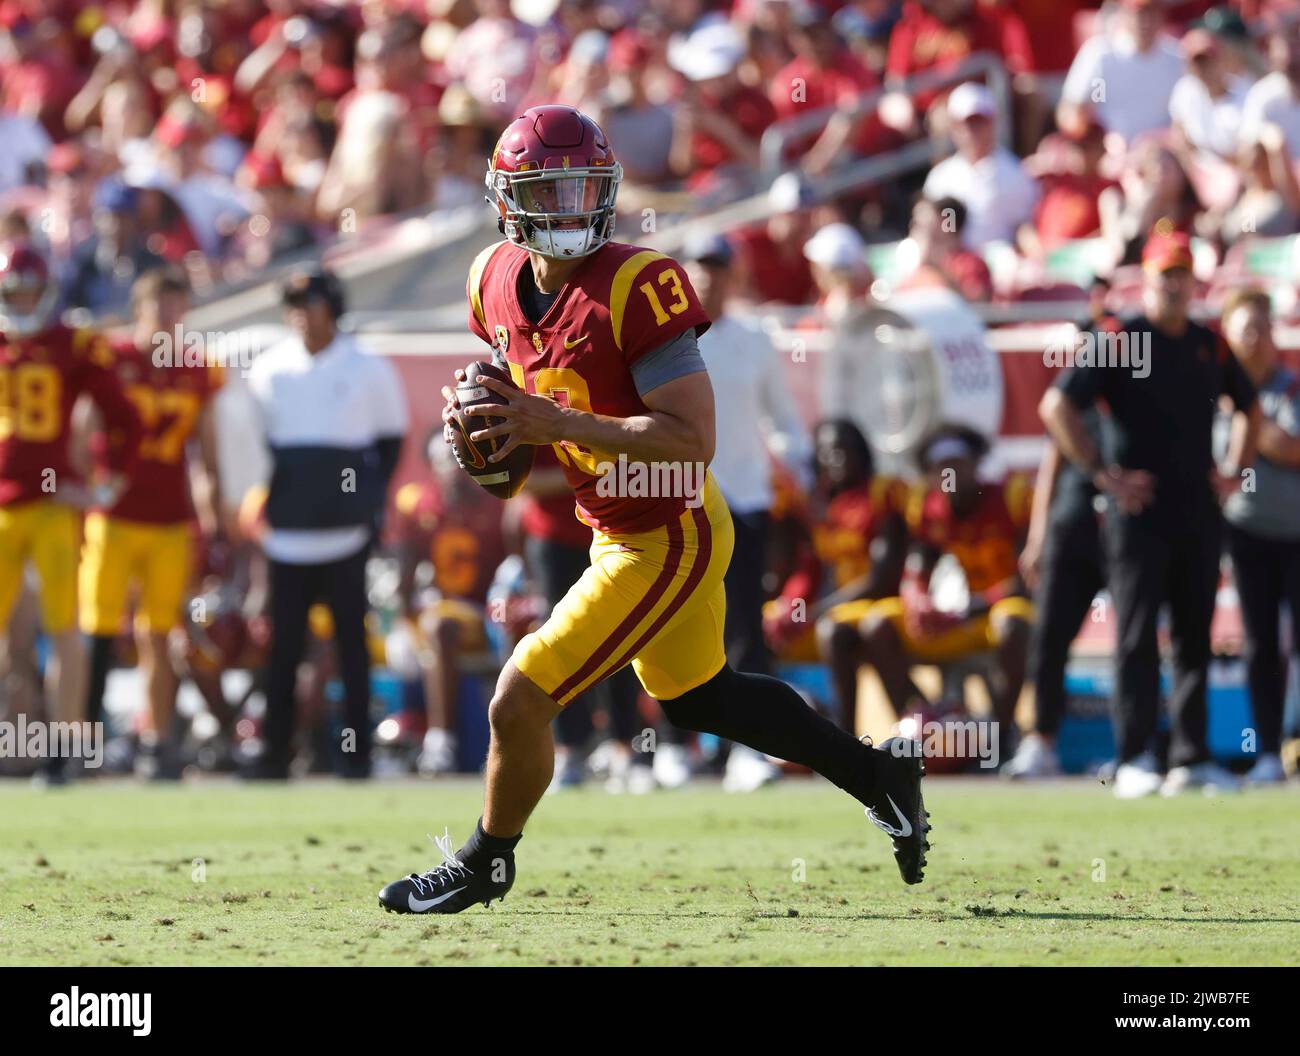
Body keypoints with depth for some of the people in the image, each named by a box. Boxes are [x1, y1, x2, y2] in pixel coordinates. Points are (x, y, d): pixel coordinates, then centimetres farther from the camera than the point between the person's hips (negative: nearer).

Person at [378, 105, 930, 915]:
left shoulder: (637, 286, -25)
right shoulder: (498, 281, -1)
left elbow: (694, 439, -29)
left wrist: (560, 424, -32)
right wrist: (488, 424, -5)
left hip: (669, 539, -9)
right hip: (621, 534, 9)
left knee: (520, 700, -7)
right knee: (697, 696, 27)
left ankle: (485, 863, 18)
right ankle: (878, 772, 44)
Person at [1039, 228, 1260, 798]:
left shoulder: (1209, 346, 12)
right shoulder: (1115, 339, -5)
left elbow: (1247, 405, 29)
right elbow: (1057, 407, -11)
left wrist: (1235, 469, 16)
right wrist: (1103, 472, -14)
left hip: (1198, 511, 5)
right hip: (1139, 512, -5)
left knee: (1195, 638, 7)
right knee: (1137, 637, -5)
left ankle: (1191, 757, 12)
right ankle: (1133, 761, -5)